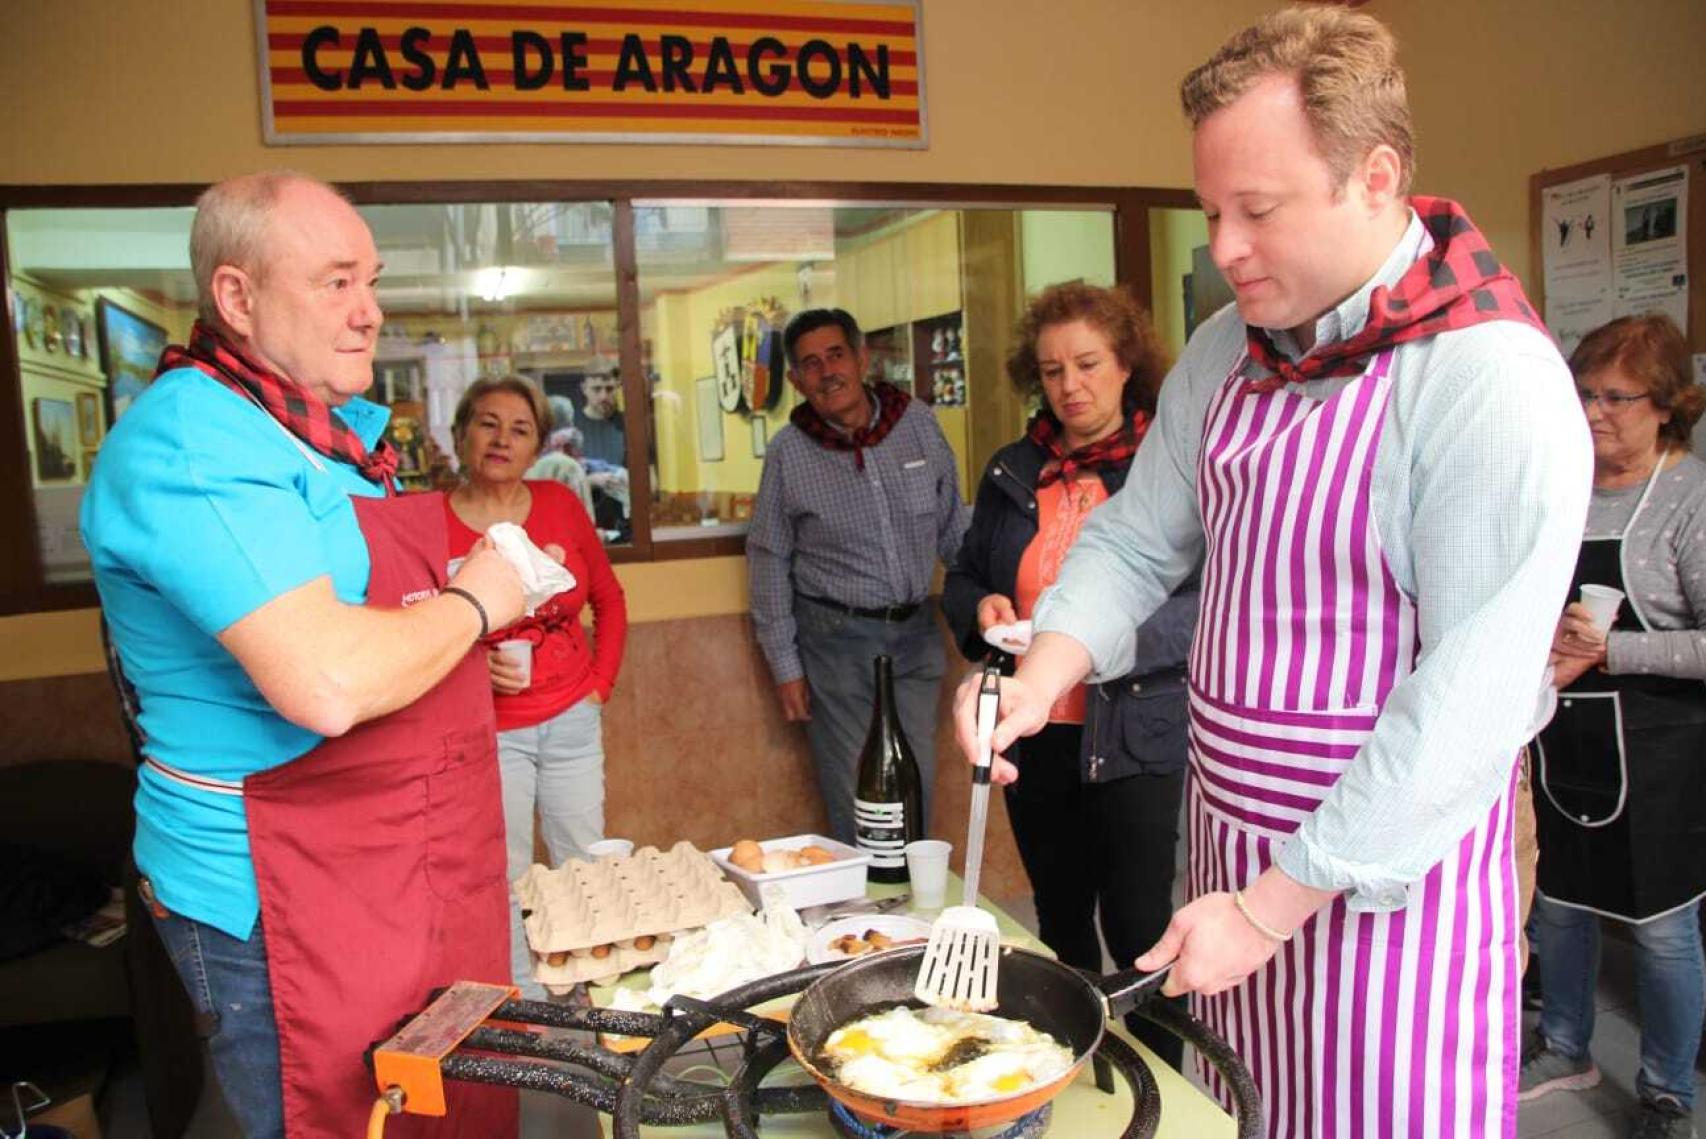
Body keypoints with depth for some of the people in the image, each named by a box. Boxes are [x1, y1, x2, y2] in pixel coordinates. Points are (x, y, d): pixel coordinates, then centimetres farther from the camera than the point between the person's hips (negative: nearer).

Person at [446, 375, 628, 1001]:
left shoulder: (559, 504, 0)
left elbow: (609, 598, 11)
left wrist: (600, 684, 4)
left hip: (572, 720, 4)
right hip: (489, 731, -3)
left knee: (586, 868, 14)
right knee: (505, 880, 7)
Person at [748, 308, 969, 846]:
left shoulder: (918, 423, 1)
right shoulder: (789, 451, -6)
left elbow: (953, 528, 10)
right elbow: (769, 560, 0)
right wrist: (785, 665, -1)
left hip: (915, 630, 3)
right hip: (837, 638, -3)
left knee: (917, 792, 11)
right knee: (855, 802, 1)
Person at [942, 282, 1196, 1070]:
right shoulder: (1013, 473, 8)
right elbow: (962, 577, 17)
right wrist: (982, 607, -5)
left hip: (1135, 733, -5)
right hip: (1035, 733, 5)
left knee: (1137, 925, -2)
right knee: (1059, 917, 19)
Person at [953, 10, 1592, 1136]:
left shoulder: (1496, 377, -19)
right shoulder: (1225, 349, 3)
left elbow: (1471, 700, -22)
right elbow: (1138, 539, 9)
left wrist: (1273, 904, -20)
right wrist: (1041, 676, -10)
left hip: (1391, 873, -6)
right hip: (1231, 845, 6)